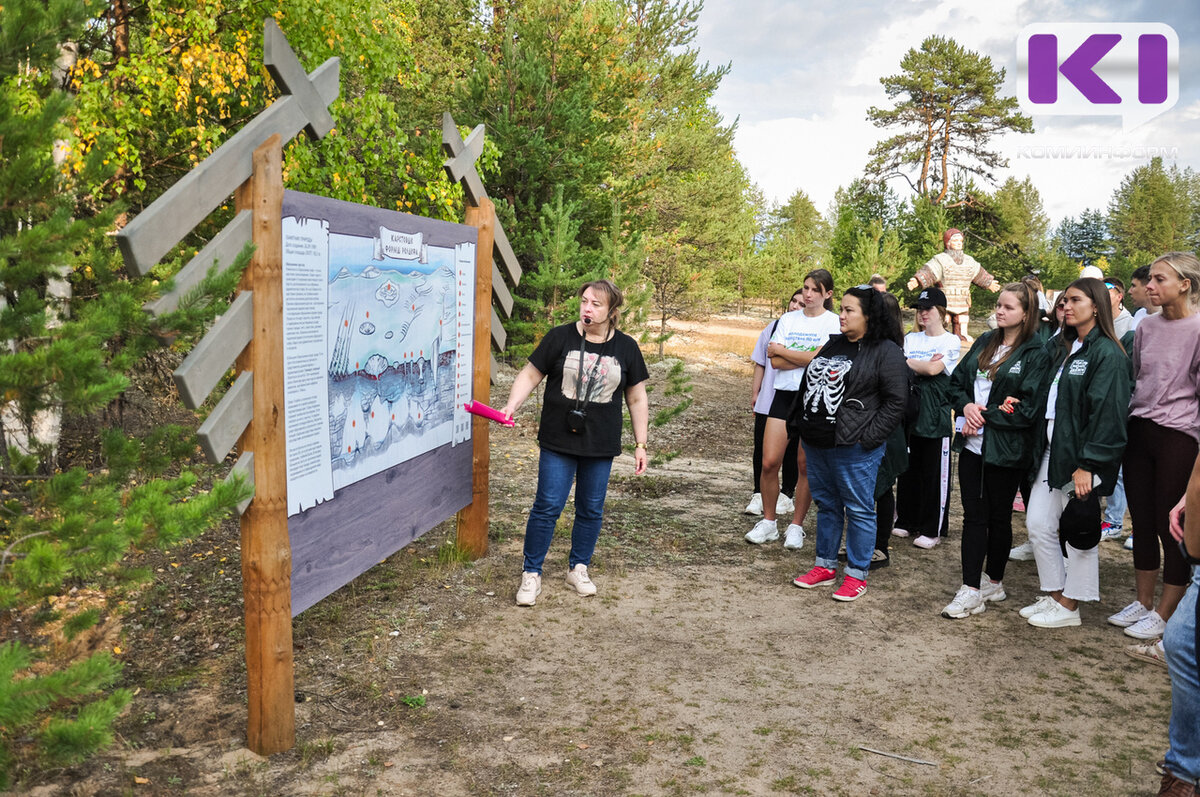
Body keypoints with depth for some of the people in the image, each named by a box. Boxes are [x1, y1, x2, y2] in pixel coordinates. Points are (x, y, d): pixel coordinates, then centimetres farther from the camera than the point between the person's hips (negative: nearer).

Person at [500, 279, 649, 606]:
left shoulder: (626, 348, 2)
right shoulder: (560, 338, -3)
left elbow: (637, 399, 7)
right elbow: (530, 375, 0)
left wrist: (640, 445, 6)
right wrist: (511, 406, -17)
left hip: (601, 446, 2)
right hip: (558, 443, -2)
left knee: (591, 509, 12)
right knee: (547, 507, -3)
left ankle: (578, 569, 32)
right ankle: (531, 574, 11)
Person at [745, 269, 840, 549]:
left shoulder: (834, 322, -1)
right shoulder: (788, 319, 10)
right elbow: (775, 362, 0)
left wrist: (782, 350, -8)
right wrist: (807, 357, -11)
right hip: (784, 394, 3)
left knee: (806, 466, 3)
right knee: (769, 462, -2)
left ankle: (796, 526, 17)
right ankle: (768, 522, 15)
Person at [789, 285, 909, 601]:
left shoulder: (886, 352, -8)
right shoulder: (833, 345, 15)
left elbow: (896, 401, -13)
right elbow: (807, 384, 21)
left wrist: (867, 438, -17)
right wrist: (802, 424, 13)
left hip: (854, 450, -8)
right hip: (816, 444, 8)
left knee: (858, 510, 2)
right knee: (826, 505, 16)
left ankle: (857, 574, 13)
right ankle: (825, 566, 29)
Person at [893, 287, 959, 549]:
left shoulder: (951, 341, 0)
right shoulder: (910, 339, 14)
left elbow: (934, 369, -14)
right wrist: (923, 366, -13)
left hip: (935, 416, -4)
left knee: (934, 474, 0)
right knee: (908, 470, 9)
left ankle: (932, 530, 9)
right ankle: (906, 521, 22)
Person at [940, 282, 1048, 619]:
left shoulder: (1035, 354, -9)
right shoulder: (985, 342, 10)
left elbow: (1028, 408, -16)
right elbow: (957, 380, 12)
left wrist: (984, 416, -15)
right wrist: (966, 407, -7)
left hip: (1006, 450, -5)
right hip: (972, 443, 5)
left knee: (998, 516, 10)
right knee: (973, 515, 5)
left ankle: (993, 581, 27)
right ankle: (971, 589, 9)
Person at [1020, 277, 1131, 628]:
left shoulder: (1107, 354, -12)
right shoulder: (1060, 347, 13)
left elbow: (1107, 414, -18)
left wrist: (1087, 464, -21)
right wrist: (1039, 445, 5)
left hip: (1081, 458, -8)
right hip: (1051, 451, 8)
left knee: (1079, 531, 4)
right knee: (1038, 524, 10)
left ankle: (1069, 606, 17)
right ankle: (1053, 596, 25)